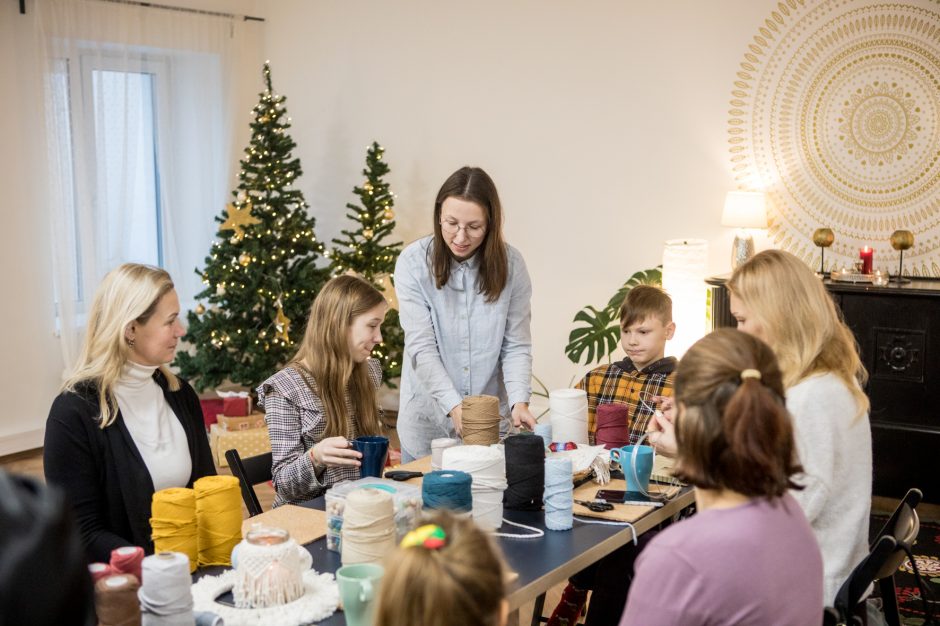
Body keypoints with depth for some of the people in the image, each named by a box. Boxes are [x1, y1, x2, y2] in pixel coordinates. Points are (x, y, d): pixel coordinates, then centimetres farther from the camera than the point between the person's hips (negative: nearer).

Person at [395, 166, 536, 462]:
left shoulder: (510, 263, -6)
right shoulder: (413, 262, -11)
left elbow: (516, 346, -4)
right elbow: (422, 348, -15)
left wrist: (519, 401, -20)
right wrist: (455, 407, -25)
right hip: (428, 423, -1)